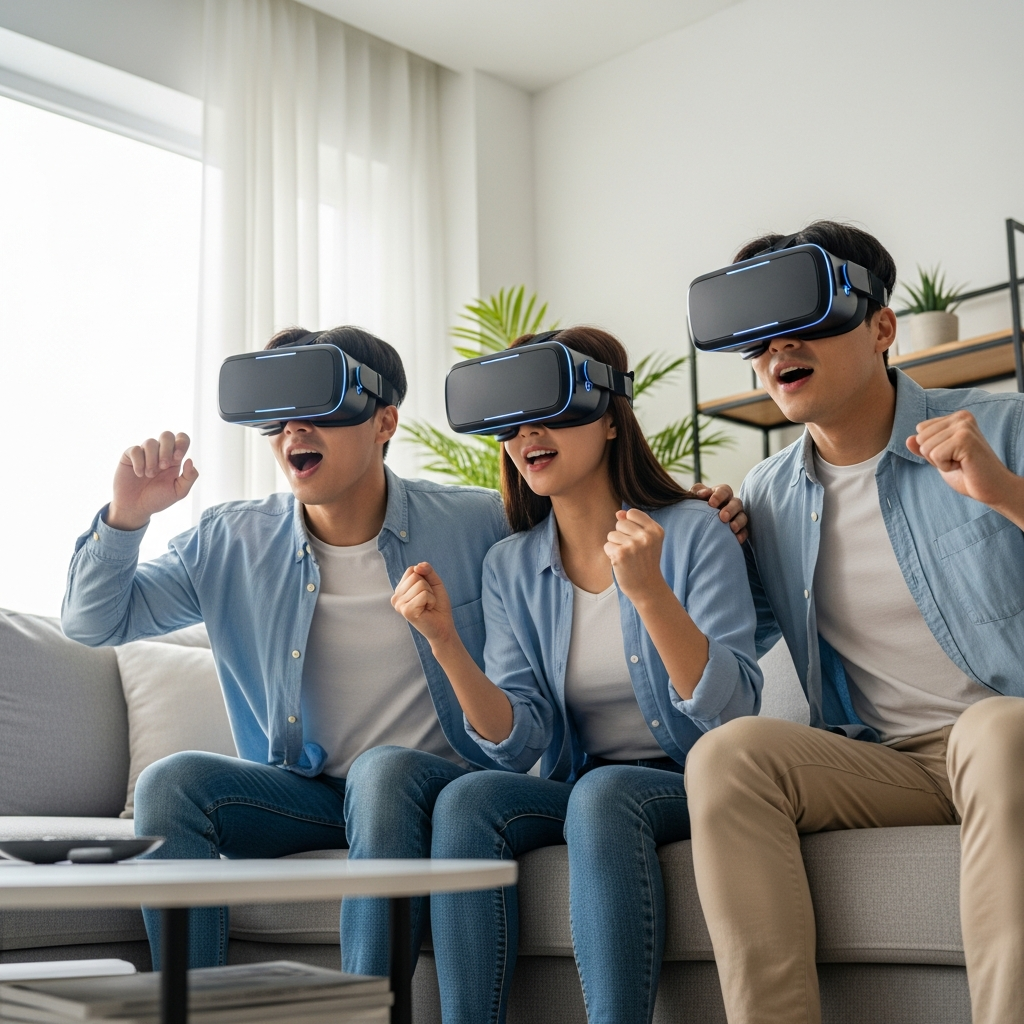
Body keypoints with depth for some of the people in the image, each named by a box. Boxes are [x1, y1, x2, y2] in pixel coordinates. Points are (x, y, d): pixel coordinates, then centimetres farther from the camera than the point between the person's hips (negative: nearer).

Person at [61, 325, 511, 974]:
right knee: (172, 782, -22)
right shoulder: (232, 544, 2)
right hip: (305, 792, 3)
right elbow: (93, 623, 5)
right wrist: (126, 516, -13)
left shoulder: (480, 526, -5)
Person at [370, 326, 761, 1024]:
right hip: (579, 794, 4)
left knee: (602, 794, -34)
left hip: (692, 786, -3)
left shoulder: (694, 533, -7)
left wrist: (648, 592, -29)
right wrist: (446, 644, -19)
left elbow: (733, 715, -16)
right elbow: (521, 744, -3)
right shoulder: (510, 567, 5)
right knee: (466, 798, -24)